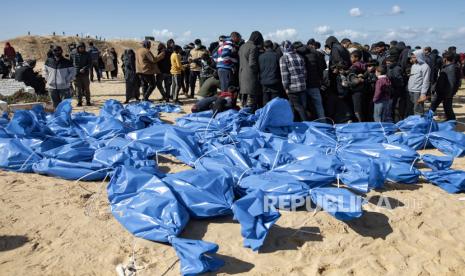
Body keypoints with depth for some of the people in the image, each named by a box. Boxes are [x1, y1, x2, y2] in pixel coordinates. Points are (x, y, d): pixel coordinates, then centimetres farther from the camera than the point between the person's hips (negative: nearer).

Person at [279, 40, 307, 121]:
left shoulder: (283, 58, -7)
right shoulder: (299, 57, 9)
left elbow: (284, 74, -11)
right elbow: (304, 72, 12)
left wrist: (286, 87, -5)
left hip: (292, 87, -5)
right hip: (303, 86, 5)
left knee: (297, 107, 3)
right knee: (302, 105, 12)